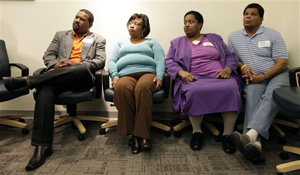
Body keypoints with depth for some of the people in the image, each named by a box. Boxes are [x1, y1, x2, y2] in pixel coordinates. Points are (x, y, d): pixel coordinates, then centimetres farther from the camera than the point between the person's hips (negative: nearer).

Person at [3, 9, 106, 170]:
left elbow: (100, 61, 5)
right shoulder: (61, 35, 28)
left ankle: (27, 81, -30)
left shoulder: (98, 40, 20)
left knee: (83, 69, -39)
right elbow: (48, 55, 19)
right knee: (44, 90, -33)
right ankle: (42, 146, -31)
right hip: (57, 76, 2)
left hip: (81, 78, -1)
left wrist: (76, 64, -11)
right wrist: (55, 65, -6)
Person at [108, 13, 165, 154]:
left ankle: (142, 135, -37)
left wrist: (159, 77, -9)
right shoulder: (121, 43, 33)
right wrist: (114, 75, -5)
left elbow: (160, 61, 12)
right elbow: (111, 61, 17)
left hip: (148, 73, -1)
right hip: (126, 75, 1)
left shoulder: (152, 42, 28)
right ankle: (132, 133, -30)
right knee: (121, 88, -37)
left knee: (143, 87, -39)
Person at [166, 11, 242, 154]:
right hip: (193, 78, -1)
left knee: (231, 90, -32)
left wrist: (228, 68, -5)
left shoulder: (215, 38, 24)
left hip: (219, 76, 2)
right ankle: (197, 132, -16)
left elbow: (230, 56, 18)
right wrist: (181, 72, -12)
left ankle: (227, 135, -20)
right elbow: (169, 62, 9)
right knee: (194, 92, -37)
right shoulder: (177, 42, 22)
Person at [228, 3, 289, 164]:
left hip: (276, 75, 0)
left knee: (273, 93, -36)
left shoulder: (273, 35, 5)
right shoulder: (233, 37, 13)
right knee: (252, 93, -34)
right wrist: (243, 66, -7)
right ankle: (255, 143, -52)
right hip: (253, 79, 1)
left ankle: (250, 135, -54)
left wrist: (263, 76, -17)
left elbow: (282, 63, -2)